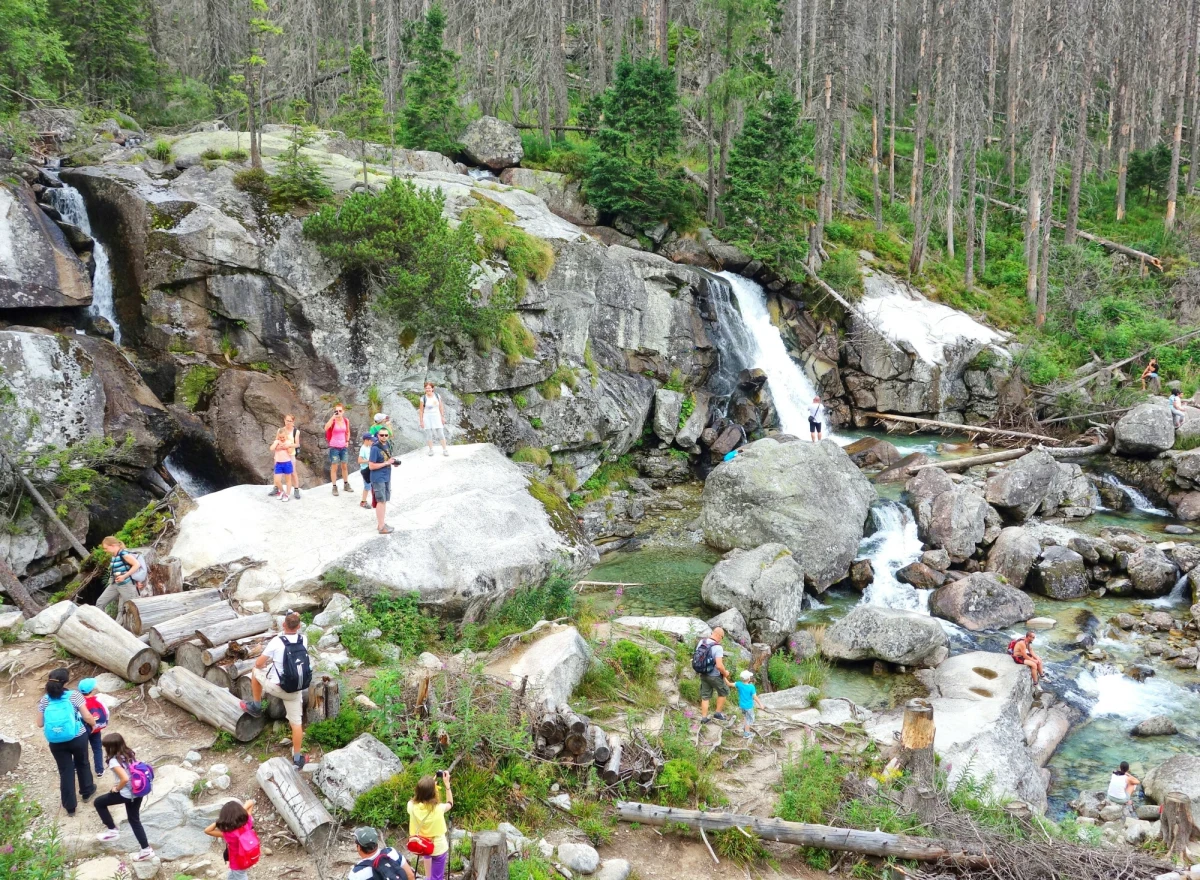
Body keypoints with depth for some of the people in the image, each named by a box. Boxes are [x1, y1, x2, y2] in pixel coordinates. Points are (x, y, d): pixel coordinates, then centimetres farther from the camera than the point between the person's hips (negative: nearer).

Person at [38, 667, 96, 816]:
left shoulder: (44, 700, -5)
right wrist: (94, 723, 8)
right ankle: (87, 792, 43)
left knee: (65, 771, 13)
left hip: (56, 742, 2)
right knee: (82, 764, 24)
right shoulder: (74, 695, -14)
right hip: (77, 738, -1)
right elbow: (87, 717, -13)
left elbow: (40, 724, 0)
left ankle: (70, 806, 21)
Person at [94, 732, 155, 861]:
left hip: (127, 794, -8)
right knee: (134, 820, 19)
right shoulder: (129, 754, 5)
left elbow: (125, 778, -28)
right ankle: (146, 850, 19)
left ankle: (112, 830, 22)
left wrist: (117, 788, -9)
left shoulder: (114, 760, -18)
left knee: (99, 802, 16)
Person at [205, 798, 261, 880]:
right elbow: (250, 802, -8)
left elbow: (207, 831, -25)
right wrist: (240, 810, -21)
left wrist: (219, 821, -28)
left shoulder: (228, 834, -34)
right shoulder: (247, 822, -22)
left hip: (239, 866, -5)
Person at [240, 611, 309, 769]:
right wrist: (296, 619, 17)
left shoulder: (277, 642, -19)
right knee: (297, 722, 14)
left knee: (256, 670, 24)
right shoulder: (304, 640, -7)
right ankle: (297, 758, 17)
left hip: (276, 687, -3)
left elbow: (259, 663, -10)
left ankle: (256, 706, 35)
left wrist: (264, 664, 12)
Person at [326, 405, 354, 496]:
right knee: (334, 467, 0)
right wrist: (333, 417, -31)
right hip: (334, 447, -4)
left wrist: (347, 441, 6)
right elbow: (326, 428, -32)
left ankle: (346, 484, 26)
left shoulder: (346, 420, 1)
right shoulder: (333, 420, -11)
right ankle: (334, 487, 6)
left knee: (345, 466, 13)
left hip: (343, 447, 4)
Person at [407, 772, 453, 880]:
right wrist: (447, 784, -7)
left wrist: (428, 785, -1)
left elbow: (417, 797, 3)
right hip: (438, 848, -4)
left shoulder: (412, 806, -22)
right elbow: (450, 803, -4)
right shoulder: (438, 808, -28)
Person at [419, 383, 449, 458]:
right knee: (429, 434, 4)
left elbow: (441, 407, 7)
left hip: (436, 416, 1)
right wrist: (421, 421, -3)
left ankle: (444, 450, 7)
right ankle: (431, 450, 18)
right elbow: (421, 410, -2)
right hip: (427, 417, -1)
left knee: (441, 434, 0)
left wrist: (442, 417, 5)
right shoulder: (423, 398, -6)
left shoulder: (437, 396, 1)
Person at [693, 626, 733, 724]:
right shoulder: (718, 647, -25)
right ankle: (718, 713, 26)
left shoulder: (701, 642, -3)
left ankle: (704, 718, 23)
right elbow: (719, 665, -31)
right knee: (723, 692, 20)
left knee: (705, 696, 18)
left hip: (703, 675, 6)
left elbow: (695, 658, 7)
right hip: (714, 676, -6)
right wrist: (725, 674, -12)